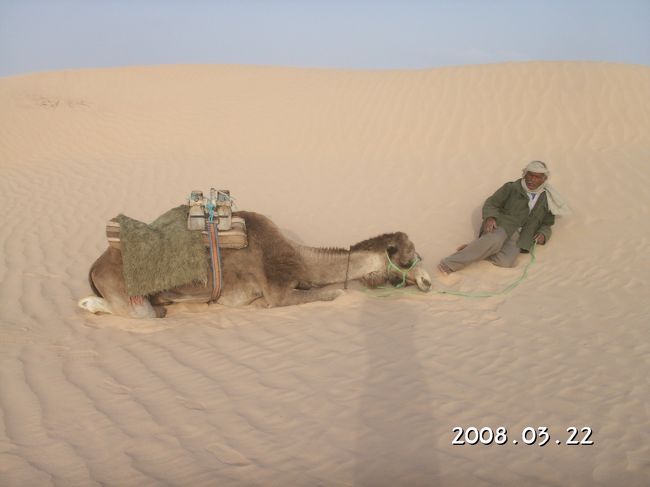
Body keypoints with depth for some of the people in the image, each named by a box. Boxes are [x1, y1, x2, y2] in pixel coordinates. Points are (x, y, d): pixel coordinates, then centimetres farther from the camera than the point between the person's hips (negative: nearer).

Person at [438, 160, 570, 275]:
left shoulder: (546, 201, 21)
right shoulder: (511, 187, 12)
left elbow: (546, 225, 27)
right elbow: (491, 203, 5)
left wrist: (543, 234, 2)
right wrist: (490, 217, -17)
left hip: (518, 238, 2)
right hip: (501, 224, -2)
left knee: (506, 262, -32)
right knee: (494, 241, -41)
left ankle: (472, 250, -17)